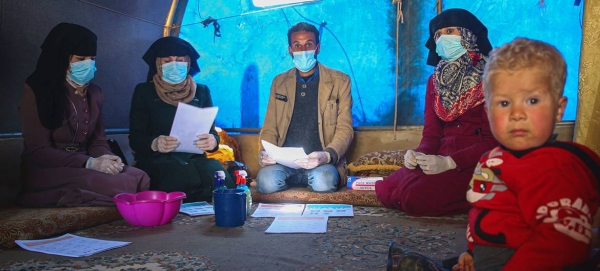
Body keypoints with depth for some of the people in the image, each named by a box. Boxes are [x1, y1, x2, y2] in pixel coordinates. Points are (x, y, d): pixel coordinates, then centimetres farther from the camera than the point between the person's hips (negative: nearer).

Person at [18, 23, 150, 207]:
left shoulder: (94, 93, 11)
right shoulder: (37, 92, -7)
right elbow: (38, 151, -13)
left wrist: (106, 158, -13)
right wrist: (89, 163, -23)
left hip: (84, 168, 6)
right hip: (47, 171, -6)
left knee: (140, 178, -23)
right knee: (121, 185, -31)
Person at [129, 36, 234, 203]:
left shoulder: (201, 91, 16)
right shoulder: (144, 92, 8)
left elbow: (211, 131, 11)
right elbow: (135, 138, 2)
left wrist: (212, 141, -15)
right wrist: (154, 144, -22)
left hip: (194, 159, 3)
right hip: (157, 162, -2)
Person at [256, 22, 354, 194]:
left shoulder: (340, 81, 6)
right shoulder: (279, 82, 15)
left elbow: (345, 129, 0)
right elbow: (269, 129, 13)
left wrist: (327, 155, -20)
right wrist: (266, 153, -9)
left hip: (320, 161, -2)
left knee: (324, 182, -35)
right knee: (266, 181, -29)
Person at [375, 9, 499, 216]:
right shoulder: (436, 80, 13)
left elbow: (494, 140, -12)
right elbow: (432, 133, 9)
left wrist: (449, 162, -21)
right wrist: (418, 154, -13)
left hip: (476, 164, -6)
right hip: (442, 159, 6)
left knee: (415, 197, -27)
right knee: (384, 190, -14)